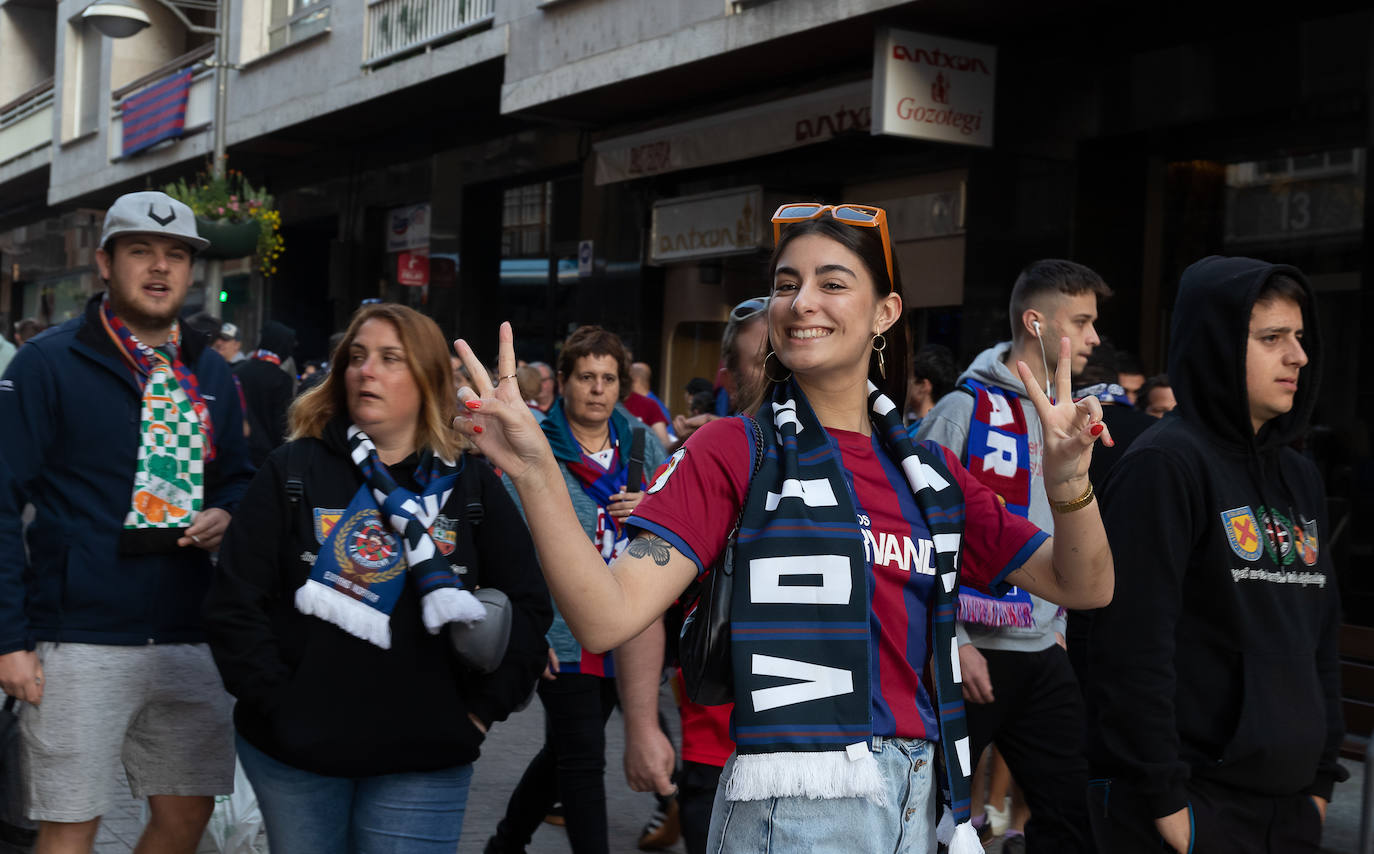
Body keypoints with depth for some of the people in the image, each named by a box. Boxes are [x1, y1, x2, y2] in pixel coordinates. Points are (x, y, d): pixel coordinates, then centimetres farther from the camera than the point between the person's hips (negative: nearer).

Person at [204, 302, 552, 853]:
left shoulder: (474, 486, 3)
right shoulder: (292, 472, 0)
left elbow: (527, 606, 5)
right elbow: (233, 603, -2)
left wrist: (482, 708, -3)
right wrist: (276, 701, -9)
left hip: (423, 760, 0)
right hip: (293, 750, 0)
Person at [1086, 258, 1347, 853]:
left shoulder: (1300, 479, 13)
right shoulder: (1164, 466, -12)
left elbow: (1322, 637, 17)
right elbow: (1133, 647, -18)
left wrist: (1322, 777, 12)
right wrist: (1162, 799, -18)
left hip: (1289, 806, 7)